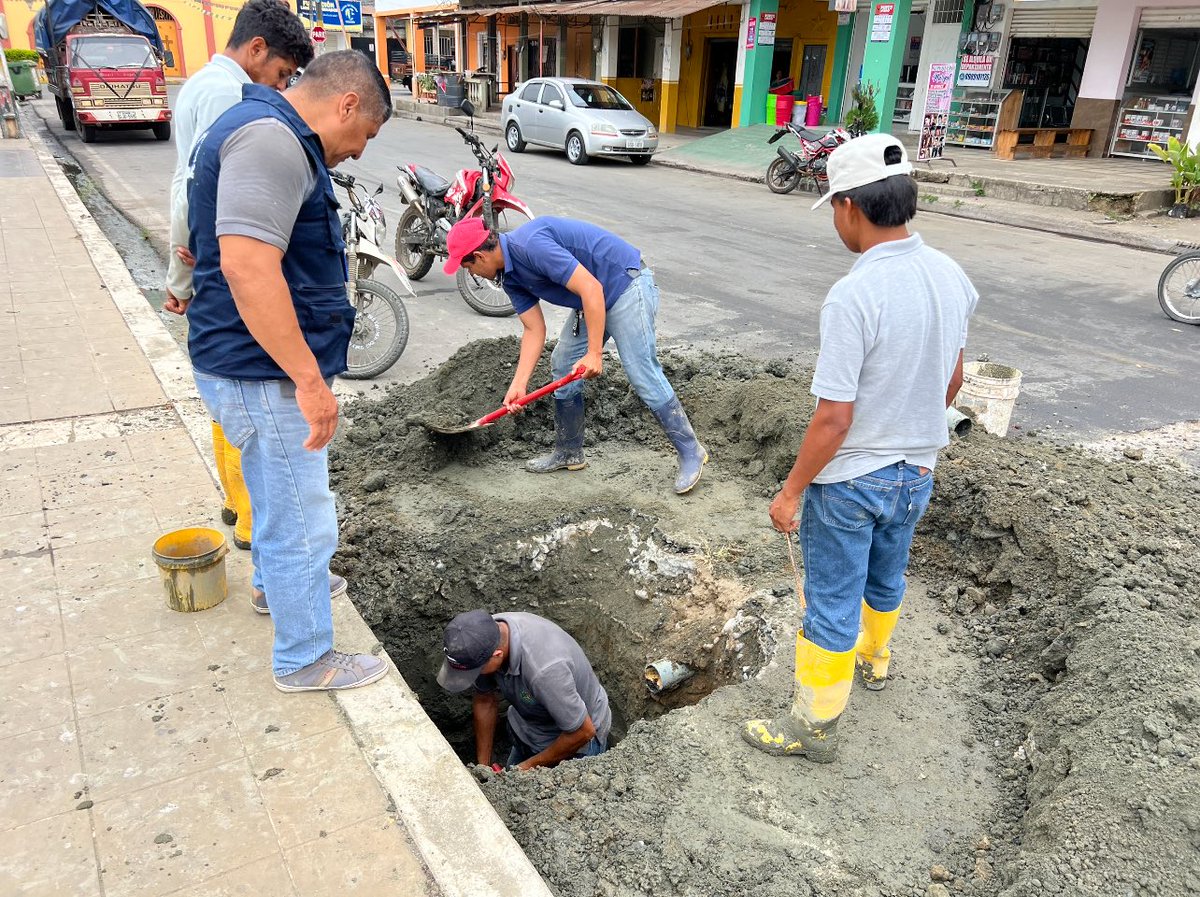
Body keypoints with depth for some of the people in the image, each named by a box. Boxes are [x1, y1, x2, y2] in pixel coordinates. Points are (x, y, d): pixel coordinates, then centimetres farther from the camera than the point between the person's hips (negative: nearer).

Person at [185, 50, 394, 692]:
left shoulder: (265, 130, 15)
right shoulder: (271, 138, -20)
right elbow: (246, 264, -31)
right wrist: (310, 379, -28)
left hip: (256, 366, 11)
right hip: (265, 374, -11)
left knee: (277, 498, 29)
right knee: (302, 522, 3)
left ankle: (278, 583, 52)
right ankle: (305, 660, 20)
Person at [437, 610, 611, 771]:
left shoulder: (544, 669, -43)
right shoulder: (486, 633, -22)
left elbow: (583, 732, -28)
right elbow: (485, 700, -4)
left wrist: (529, 766, -16)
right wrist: (483, 767, -1)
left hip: (574, 738, -6)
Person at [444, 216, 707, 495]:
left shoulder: (531, 245, -27)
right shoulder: (510, 277, 4)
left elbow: (591, 288, -29)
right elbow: (534, 329, 6)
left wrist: (594, 353, -27)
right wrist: (518, 385, -1)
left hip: (626, 285, -10)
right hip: (589, 302, 10)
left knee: (643, 375, -13)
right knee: (563, 368, 10)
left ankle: (691, 453, -1)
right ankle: (569, 452, 23)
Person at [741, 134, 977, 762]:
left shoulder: (853, 297, -29)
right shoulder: (951, 276, -5)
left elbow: (834, 417, -26)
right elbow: (952, 379, 8)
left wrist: (792, 490, -14)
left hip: (850, 480, -7)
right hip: (916, 472, 7)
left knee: (832, 603, 8)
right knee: (885, 576, 29)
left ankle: (814, 725, 23)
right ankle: (873, 659, 54)